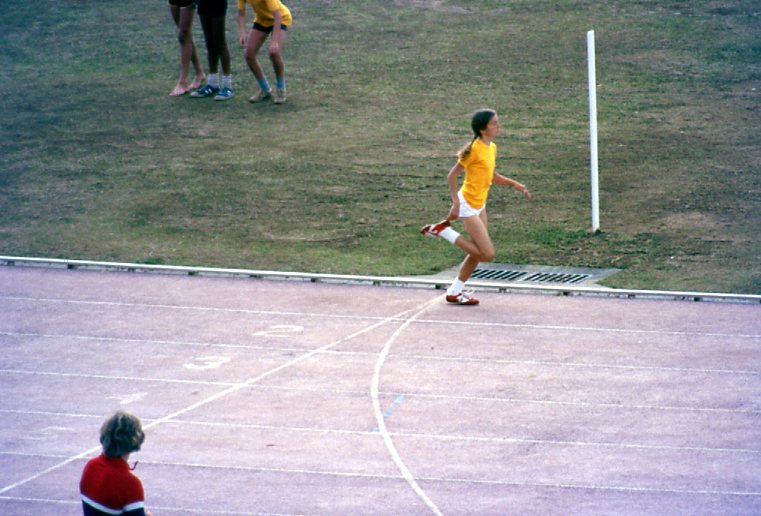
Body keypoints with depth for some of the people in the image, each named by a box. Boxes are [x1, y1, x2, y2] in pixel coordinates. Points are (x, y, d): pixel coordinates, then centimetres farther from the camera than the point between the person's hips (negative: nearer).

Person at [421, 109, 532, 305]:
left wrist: (515, 185, 9)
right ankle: (443, 231, -2)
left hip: (479, 206, 9)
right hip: (467, 206, -9)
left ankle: (455, 292, 24)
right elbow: (452, 176, -16)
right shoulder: (475, 149, -19)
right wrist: (456, 203, -22)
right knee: (488, 254, -10)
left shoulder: (492, 148, 7)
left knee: (477, 253, 13)